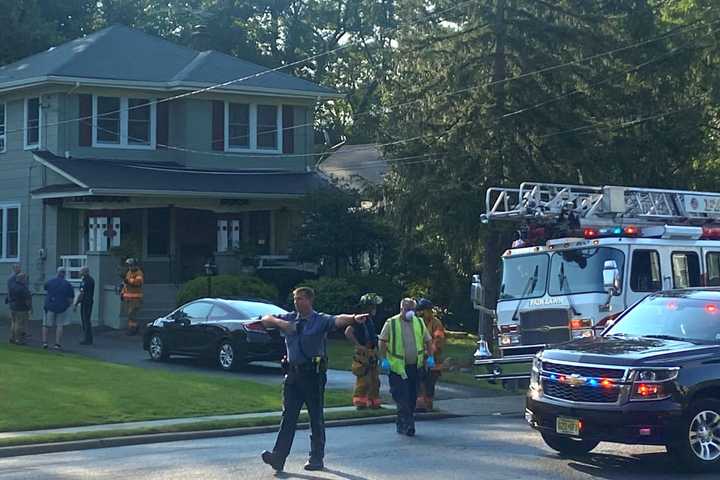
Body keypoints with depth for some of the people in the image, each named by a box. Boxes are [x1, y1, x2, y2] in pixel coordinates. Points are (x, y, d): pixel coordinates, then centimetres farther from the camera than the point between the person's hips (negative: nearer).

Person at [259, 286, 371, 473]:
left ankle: (317, 459, 13)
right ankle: (278, 457, -2)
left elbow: (338, 320, -22)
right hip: (293, 373, 4)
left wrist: (354, 318, -44)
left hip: (313, 374, -4)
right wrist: (280, 323, -13)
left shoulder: (321, 320, -4)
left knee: (316, 417, 4)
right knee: (288, 416, 2)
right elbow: (266, 319, 9)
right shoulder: (289, 319, 11)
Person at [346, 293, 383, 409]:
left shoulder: (371, 320, 16)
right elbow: (348, 333, -25)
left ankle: (373, 402, 18)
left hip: (372, 354, 9)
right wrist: (359, 345, -23)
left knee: (375, 381, 12)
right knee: (363, 380, -10)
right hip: (363, 354, -9)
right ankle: (360, 402, -4)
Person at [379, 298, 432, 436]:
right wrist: (384, 359, -10)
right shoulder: (391, 323, -2)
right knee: (402, 397, -11)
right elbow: (383, 341, -2)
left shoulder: (419, 323, 11)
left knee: (412, 397, 8)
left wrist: (430, 357, 8)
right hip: (397, 366, -5)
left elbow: (427, 340, 18)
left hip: (414, 366, 5)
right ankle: (408, 425, -11)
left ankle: (401, 424, 19)